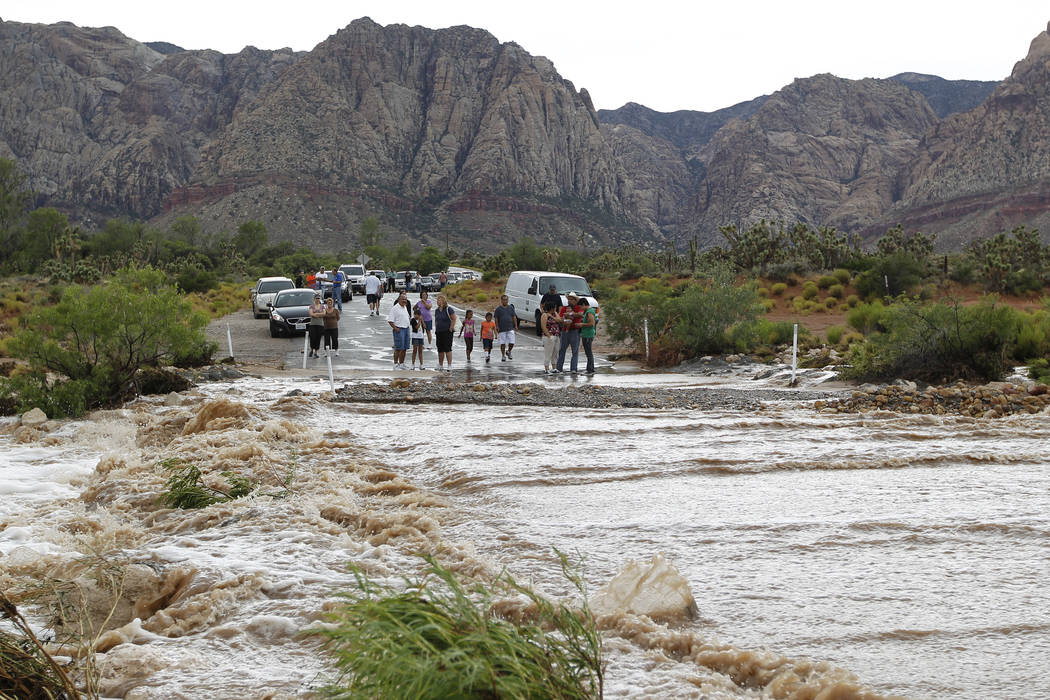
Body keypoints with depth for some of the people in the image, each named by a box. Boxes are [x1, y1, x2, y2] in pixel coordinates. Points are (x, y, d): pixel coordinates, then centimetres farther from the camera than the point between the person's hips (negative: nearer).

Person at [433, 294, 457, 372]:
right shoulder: (436, 310, 12)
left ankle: (449, 366, -8)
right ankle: (440, 366, 17)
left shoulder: (448, 309, -8)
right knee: (440, 349, 9)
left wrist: (451, 329, -14)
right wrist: (436, 330, 12)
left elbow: (454, 319, -10)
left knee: (447, 349, -9)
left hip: (447, 332, -6)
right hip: (439, 332, 7)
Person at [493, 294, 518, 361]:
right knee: (502, 343, 2)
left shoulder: (511, 308, 9)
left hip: (510, 328, 2)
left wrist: (516, 325, 3)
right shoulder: (498, 309, 2)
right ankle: (503, 356, 14)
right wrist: (497, 326, -8)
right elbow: (496, 318, 1)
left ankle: (508, 351, 24)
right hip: (502, 329, -2)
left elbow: (514, 317, 11)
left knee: (511, 343, -4)